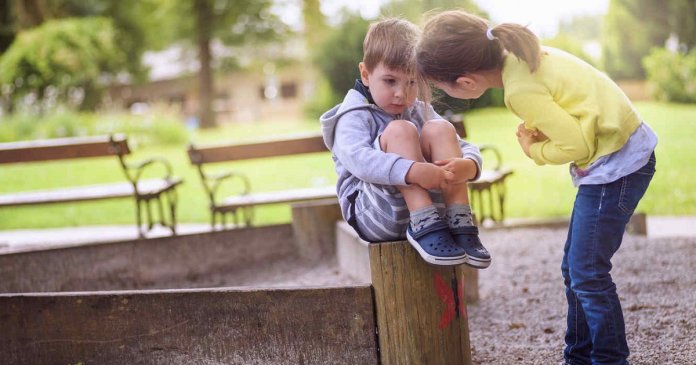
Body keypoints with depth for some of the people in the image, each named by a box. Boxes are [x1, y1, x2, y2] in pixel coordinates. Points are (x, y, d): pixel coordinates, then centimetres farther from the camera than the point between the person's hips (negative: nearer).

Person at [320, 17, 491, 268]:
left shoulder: (420, 112, 16)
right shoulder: (355, 116, -3)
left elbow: (466, 149, 6)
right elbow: (357, 159, -25)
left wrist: (468, 165, -20)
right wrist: (411, 171, -40)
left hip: (430, 204, 5)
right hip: (373, 215, -5)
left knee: (440, 129, -12)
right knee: (399, 130, -22)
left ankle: (460, 224, -24)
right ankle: (424, 228, -33)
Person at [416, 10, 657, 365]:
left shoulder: (521, 90, -25)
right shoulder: (519, 53, 1)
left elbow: (577, 146, -23)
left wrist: (534, 151, -6)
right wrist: (537, 133, -3)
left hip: (617, 163, -10)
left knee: (587, 273, -5)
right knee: (575, 268, 15)